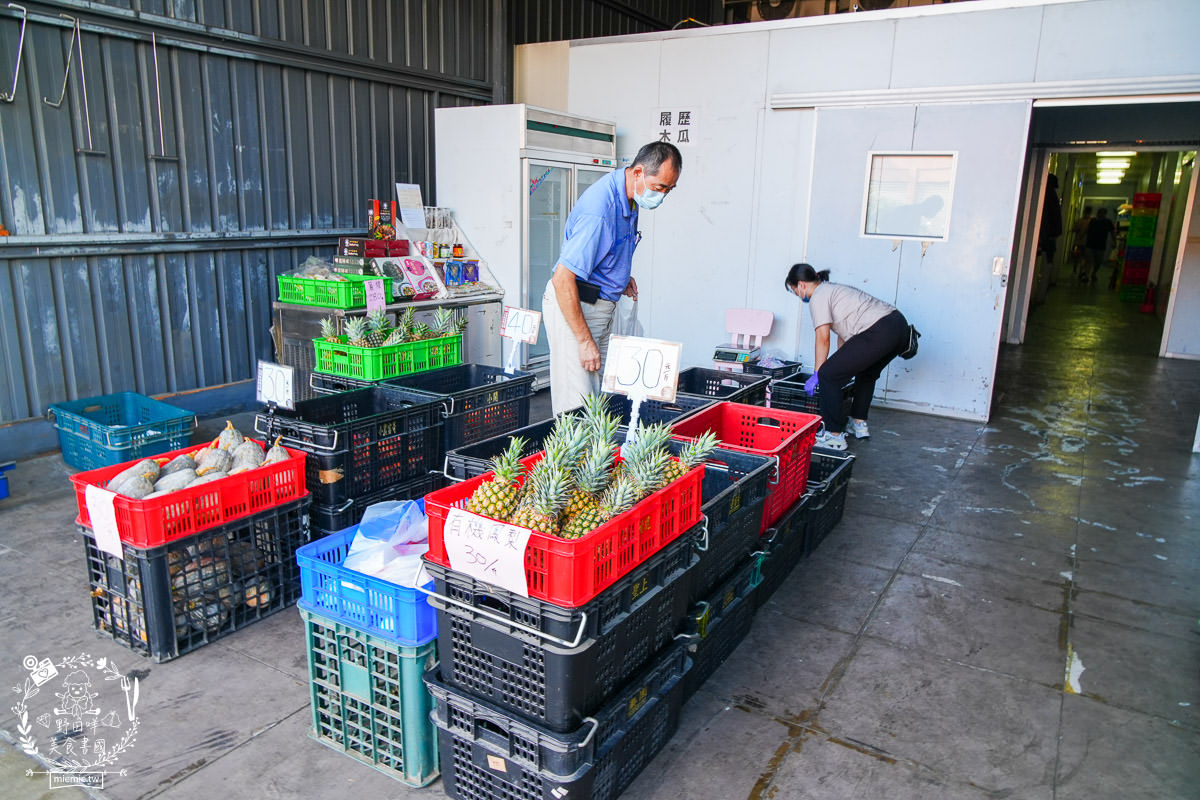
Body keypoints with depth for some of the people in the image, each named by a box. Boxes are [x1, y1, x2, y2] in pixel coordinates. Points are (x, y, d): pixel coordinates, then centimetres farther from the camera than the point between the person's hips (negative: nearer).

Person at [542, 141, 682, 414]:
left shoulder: (629, 196, 3)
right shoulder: (599, 211, -26)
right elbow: (562, 280, -27)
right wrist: (585, 341, -24)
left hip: (602, 305, 9)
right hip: (572, 306, -9)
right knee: (577, 408, -9)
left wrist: (622, 276, 8)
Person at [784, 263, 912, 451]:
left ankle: (835, 436, -3)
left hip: (879, 333, -11)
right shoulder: (833, 289, 28)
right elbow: (842, 334, 29)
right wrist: (841, 363, 31)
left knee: (828, 375, -6)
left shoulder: (818, 297, -1)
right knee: (867, 373, 33)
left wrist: (817, 374, -2)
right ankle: (859, 424, 41)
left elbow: (823, 339, -7)